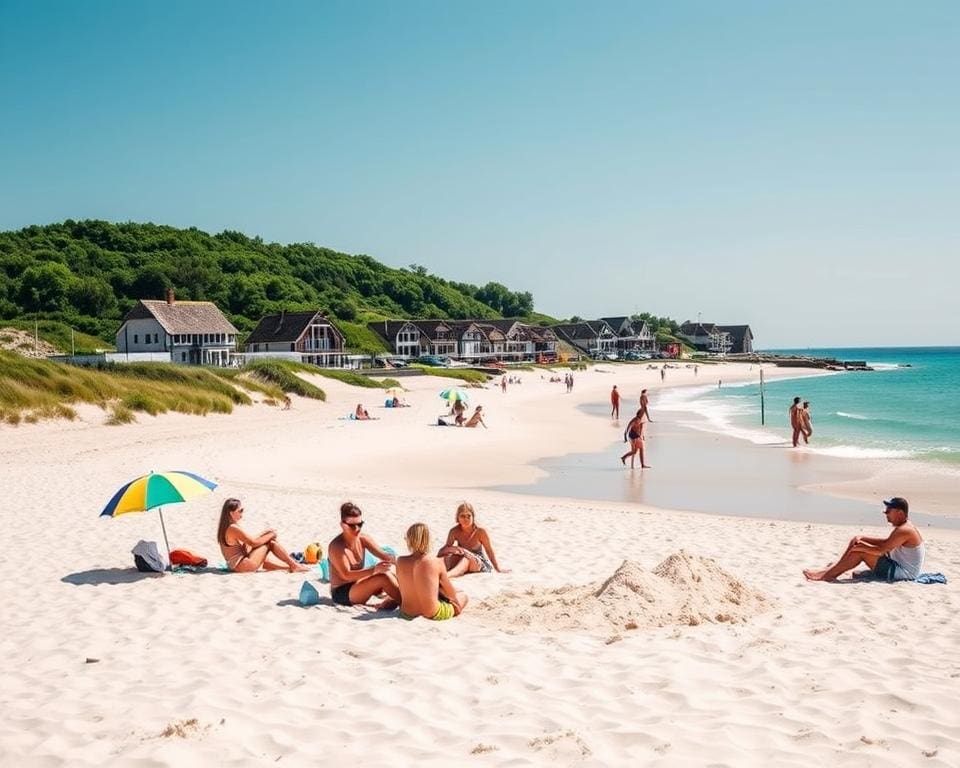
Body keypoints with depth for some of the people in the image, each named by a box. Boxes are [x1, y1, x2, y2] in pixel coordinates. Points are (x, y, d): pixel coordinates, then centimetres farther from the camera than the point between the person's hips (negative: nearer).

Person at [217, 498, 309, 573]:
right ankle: (294, 565, 5)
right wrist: (270, 535, -1)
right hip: (243, 565, -9)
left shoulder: (225, 527, 12)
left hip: (235, 566, 9)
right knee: (271, 542, -3)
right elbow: (253, 542, -15)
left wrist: (264, 534, 9)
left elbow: (249, 541, 16)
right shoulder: (234, 528, -19)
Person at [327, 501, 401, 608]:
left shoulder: (363, 539, 0)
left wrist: (396, 560, -32)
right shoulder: (336, 547, -21)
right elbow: (346, 575, -28)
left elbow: (383, 554, -8)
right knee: (383, 577, -26)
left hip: (357, 585, 8)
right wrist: (374, 570, -41)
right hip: (341, 592, -8)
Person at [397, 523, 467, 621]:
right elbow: (451, 593, 0)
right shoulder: (437, 563, -14)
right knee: (463, 596, 23)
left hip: (407, 614, 4)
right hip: (432, 615, -4)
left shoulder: (400, 562, -8)